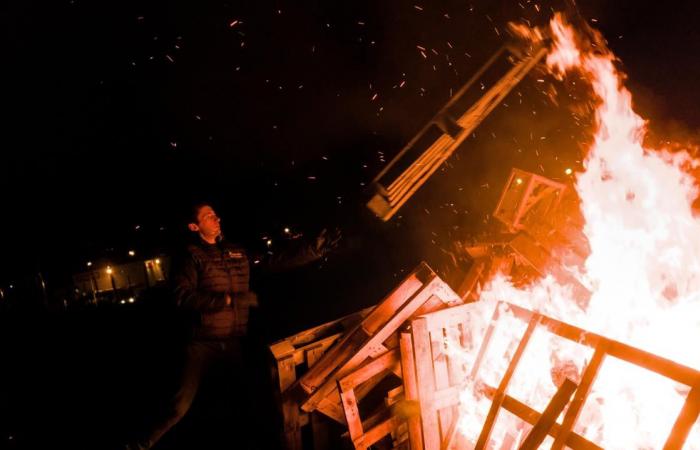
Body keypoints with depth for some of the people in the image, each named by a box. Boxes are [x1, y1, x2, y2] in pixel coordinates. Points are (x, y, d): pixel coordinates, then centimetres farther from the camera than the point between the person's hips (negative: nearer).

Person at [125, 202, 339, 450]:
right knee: (181, 405, -3)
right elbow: (184, 297, -18)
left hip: (236, 339, 4)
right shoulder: (190, 257, -5)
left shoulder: (239, 252, 8)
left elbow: (277, 261, 9)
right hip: (204, 342, -4)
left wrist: (314, 248, 2)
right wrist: (230, 299, -22)